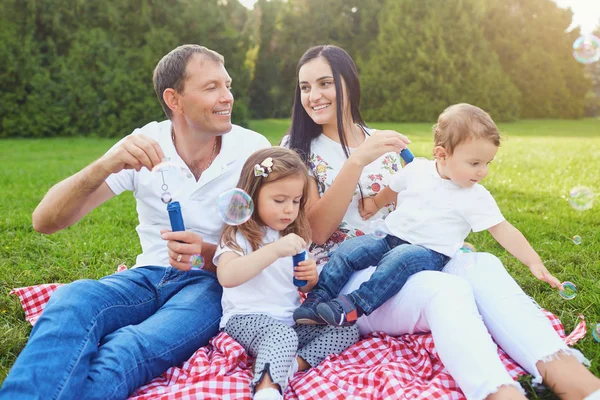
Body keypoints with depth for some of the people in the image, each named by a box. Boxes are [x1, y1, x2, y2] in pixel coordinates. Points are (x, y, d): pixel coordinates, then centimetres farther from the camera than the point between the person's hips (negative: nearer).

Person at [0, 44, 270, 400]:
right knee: (73, 299, -33)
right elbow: (45, 221, -11)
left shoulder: (253, 150, -7)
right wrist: (104, 166, -31)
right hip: (151, 276, 2)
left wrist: (208, 252, -25)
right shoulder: (143, 146, -4)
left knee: (124, 353, -34)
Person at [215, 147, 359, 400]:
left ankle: (293, 365, -24)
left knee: (348, 330, -7)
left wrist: (310, 278, -4)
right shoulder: (239, 235, -8)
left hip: (292, 319, 7)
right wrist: (275, 250, -35)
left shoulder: (294, 235, 13)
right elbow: (226, 277, -29)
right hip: (248, 319, -7)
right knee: (282, 336, -36)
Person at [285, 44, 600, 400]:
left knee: (483, 266, -25)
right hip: (341, 278, -4)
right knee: (447, 289, -32)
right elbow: (317, 231, -10)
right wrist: (356, 161, -21)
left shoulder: (383, 144, 15)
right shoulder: (297, 150, 2)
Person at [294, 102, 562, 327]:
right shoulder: (416, 170, 3)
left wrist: (535, 263, -7)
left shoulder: (476, 197, -3)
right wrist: (375, 203, 10)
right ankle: (318, 301, -13)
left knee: (403, 258, -36)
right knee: (350, 250, -17)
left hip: (429, 253, -3)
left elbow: (504, 232, -3)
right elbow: (391, 191, 23)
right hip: (390, 238, 4)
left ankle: (355, 306, -36)